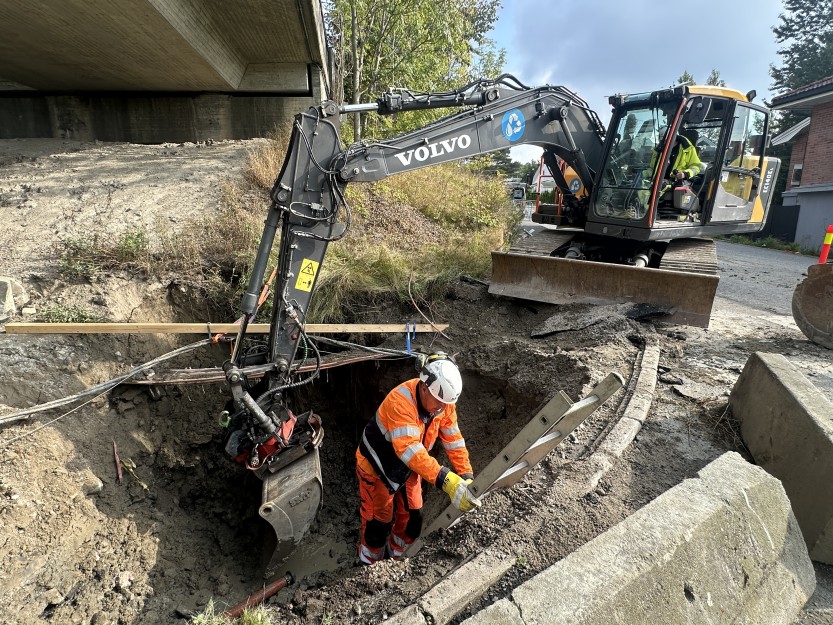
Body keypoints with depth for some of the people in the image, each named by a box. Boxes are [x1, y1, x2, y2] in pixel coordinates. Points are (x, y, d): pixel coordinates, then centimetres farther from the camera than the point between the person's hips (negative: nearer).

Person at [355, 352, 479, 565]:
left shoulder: (444, 403, -17)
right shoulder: (401, 401, -40)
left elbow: (454, 441, -11)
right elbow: (409, 448, -49)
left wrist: (466, 476, -20)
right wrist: (446, 481, -55)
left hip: (408, 468, 6)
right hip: (376, 467, -6)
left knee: (412, 517, 14)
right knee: (379, 520, 9)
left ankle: (398, 557, 41)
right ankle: (369, 565, 36)